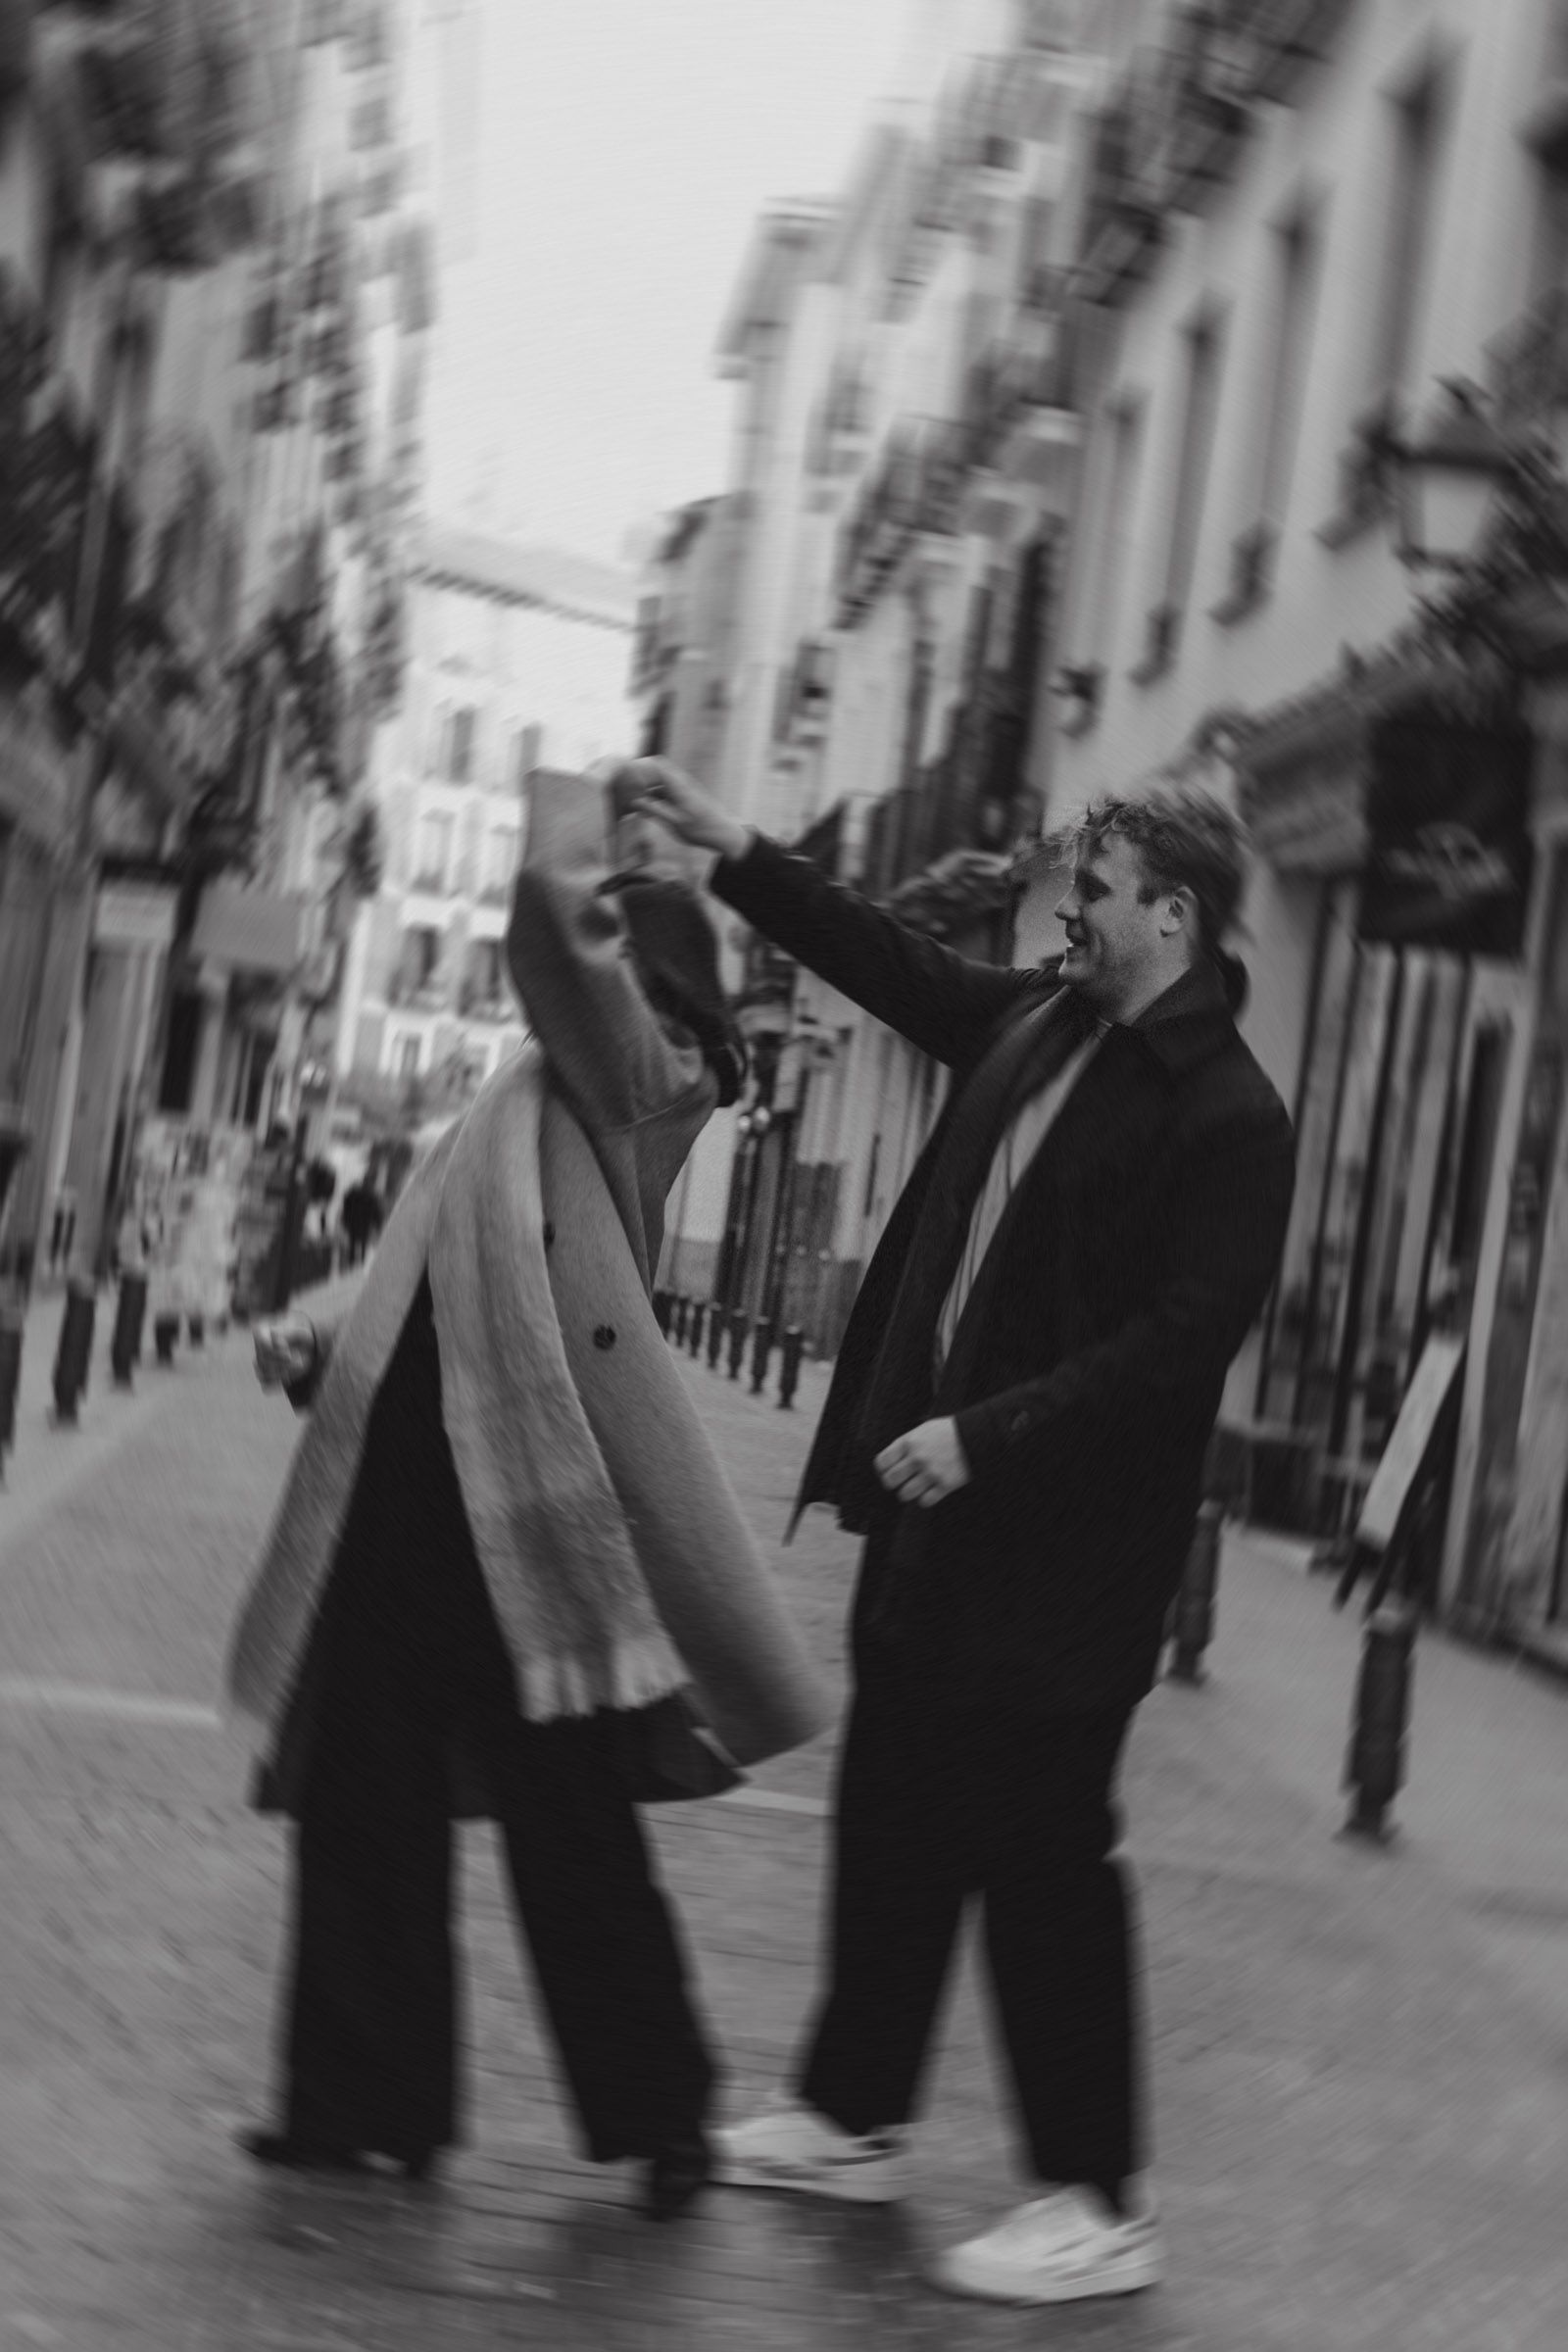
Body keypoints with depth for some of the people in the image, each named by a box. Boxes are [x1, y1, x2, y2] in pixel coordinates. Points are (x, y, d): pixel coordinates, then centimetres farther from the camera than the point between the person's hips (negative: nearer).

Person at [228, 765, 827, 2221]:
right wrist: (326, 1358, 13)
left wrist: (570, 819, 1)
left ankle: (659, 2104, 15)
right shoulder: (532, 1107, 21)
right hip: (415, 1492, 8)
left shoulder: (639, 1080, -1)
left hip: (523, 1504, -8)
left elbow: (549, 916, -19)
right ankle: (369, 2100, 21)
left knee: (566, 1823, 0)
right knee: (362, 1798, 9)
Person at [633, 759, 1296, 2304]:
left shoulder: (1228, 1115, -16)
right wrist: (730, 849, 19)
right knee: (892, 1816, 18)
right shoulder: (1039, 1023, 7)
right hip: (939, 1498, 9)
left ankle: (1099, 2206, 14)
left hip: (1062, 1545, -9)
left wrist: (986, 1435, -23)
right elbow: (893, 964, 21)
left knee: (1042, 1857, -1)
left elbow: (1181, 1341, -21)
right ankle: (850, 2117, 34)